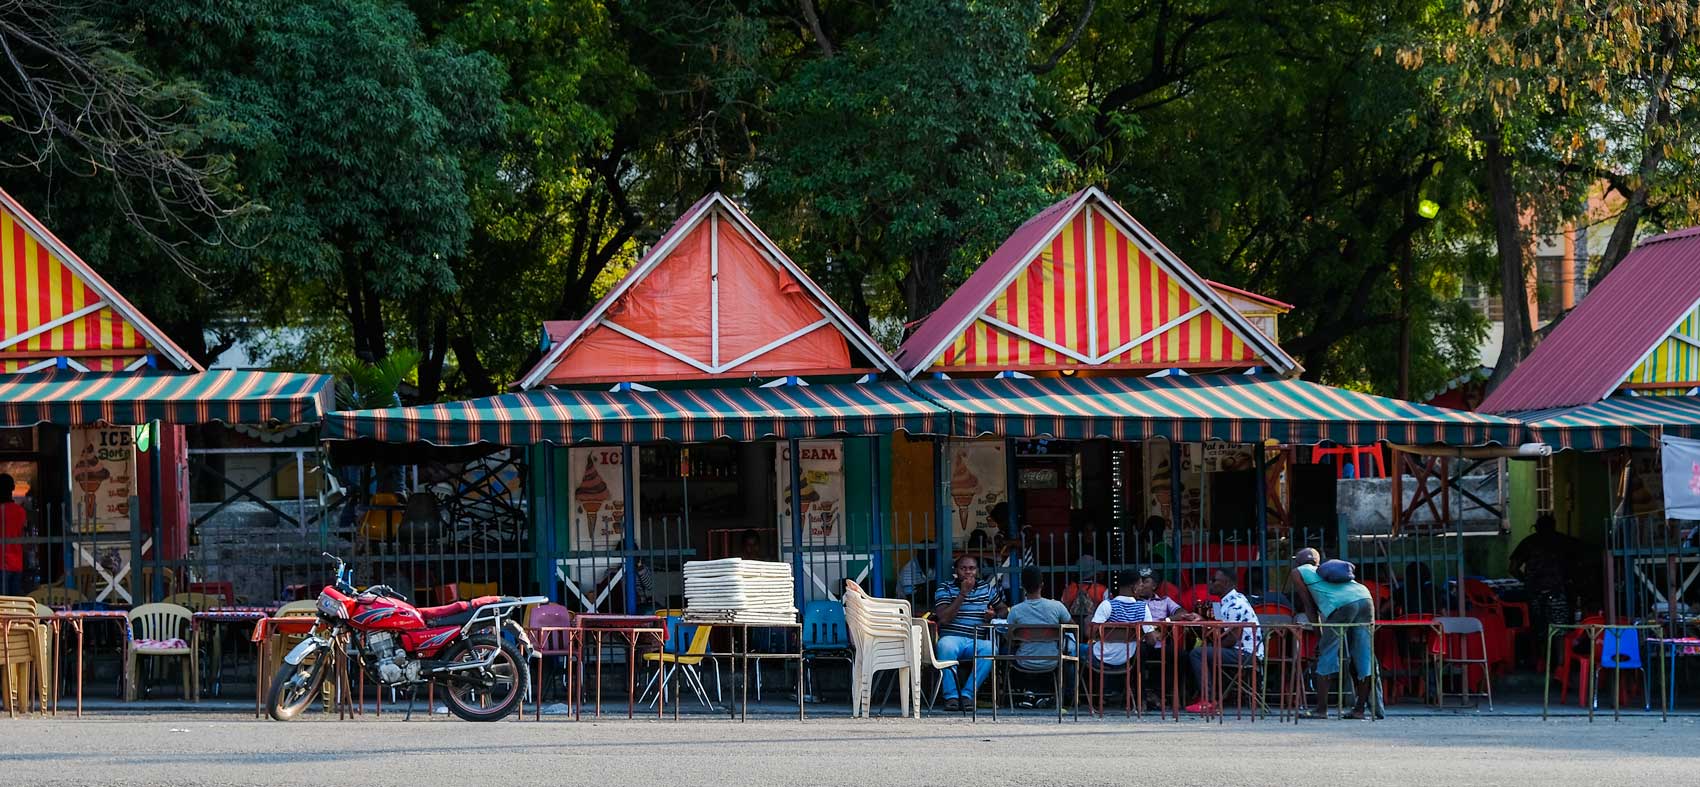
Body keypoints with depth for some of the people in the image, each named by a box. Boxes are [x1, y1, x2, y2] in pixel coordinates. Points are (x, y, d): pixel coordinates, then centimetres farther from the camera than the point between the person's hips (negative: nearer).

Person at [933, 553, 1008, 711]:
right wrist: (963, 593, -11)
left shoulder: (987, 588, 17)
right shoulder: (945, 589, 7)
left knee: (990, 649, -33)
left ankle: (967, 694, -29)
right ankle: (951, 696, -33)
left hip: (977, 641, 2)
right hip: (952, 637, -2)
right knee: (946, 646, -39)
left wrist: (995, 615, 2)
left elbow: (1003, 609, 28)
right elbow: (944, 618, -8)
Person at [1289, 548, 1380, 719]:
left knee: (1327, 658, -1)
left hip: (1342, 605, -6)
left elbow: (1309, 605, 16)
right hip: (1365, 598, 6)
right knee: (1364, 658, 7)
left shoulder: (1298, 572, 20)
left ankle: (1321, 709, -3)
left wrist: (1318, 632, 19)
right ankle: (1360, 708, 9)